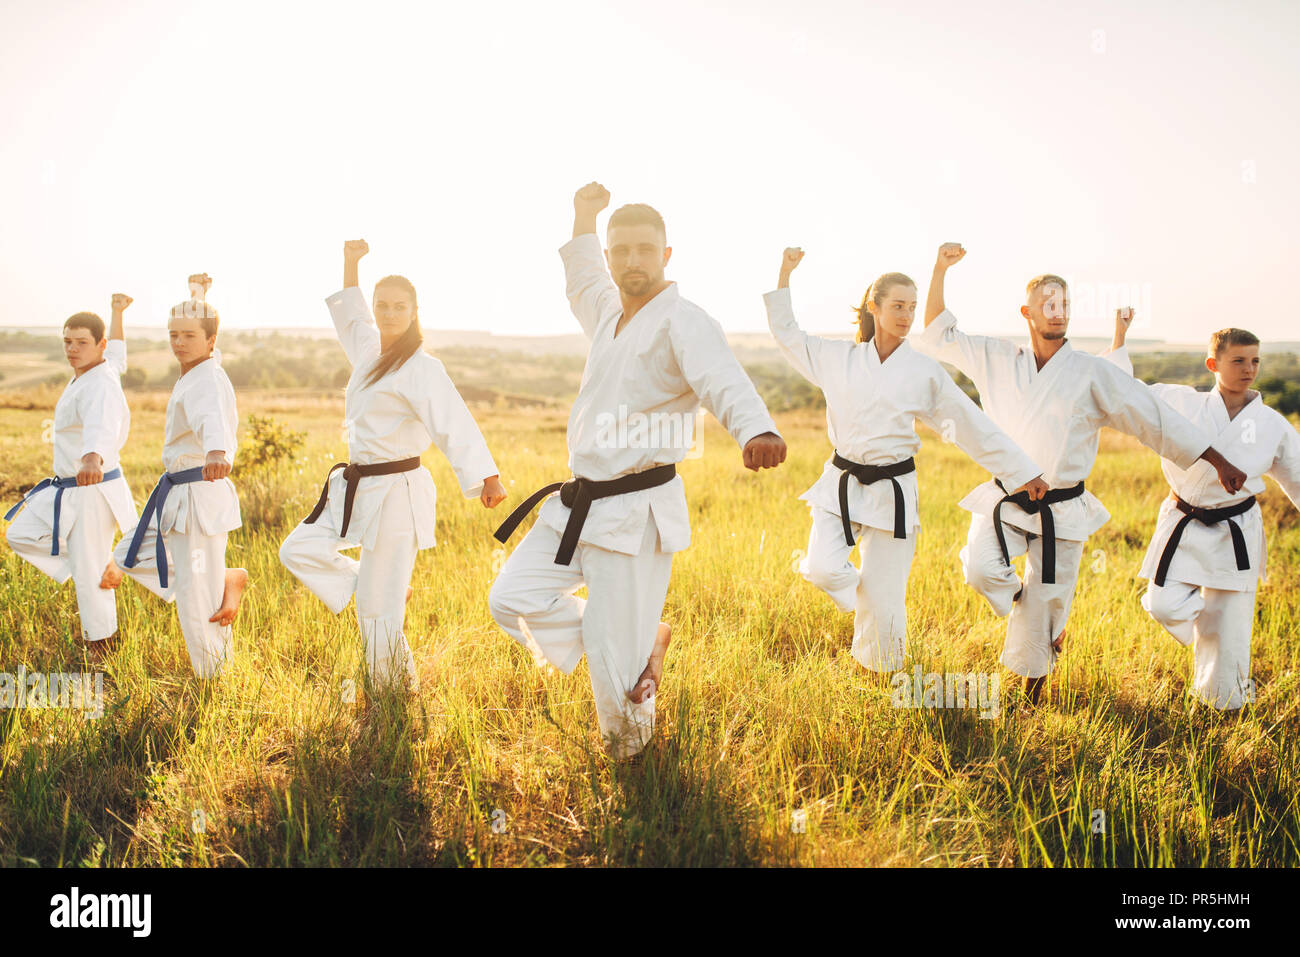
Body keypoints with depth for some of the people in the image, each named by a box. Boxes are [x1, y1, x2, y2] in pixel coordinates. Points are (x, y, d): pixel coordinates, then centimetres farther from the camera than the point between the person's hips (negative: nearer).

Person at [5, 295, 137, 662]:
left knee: (88, 573, -2)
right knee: (21, 535, 11)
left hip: (93, 492, -10)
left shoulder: (99, 387, -24)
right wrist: (117, 315, 46)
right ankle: (104, 563, 15)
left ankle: (101, 646, 16)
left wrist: (93, 459, -67)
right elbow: (118, 357, 30)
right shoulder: (96, 371, 5)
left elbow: (102, 425, -45)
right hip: (68, 487, 10)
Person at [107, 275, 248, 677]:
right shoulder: (196, 372, 9)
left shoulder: (209, 379, -19)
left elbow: (213, 417, -43)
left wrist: (217, 452, -62)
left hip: (202, 494, -10)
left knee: (197, 600, -6)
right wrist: (198, 295, 46)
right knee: (130, 558, 19)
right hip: (177, 494, 10)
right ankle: (228, 580, 20)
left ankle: (214, 677, 11)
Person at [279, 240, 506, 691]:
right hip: (357, 487, 9)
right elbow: (351, 315, 30)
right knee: (299, 550, 10)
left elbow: (455, 423, -29)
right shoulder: (370, 352, 9)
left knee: (379, 610, -3)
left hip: (396, 493, -9)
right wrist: (350, 264, 22)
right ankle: (392, 589, 17)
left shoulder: (422, 369, -17)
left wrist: (486, 476, -41)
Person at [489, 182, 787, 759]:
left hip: (635, 512, -8)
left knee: (616, 663, -3)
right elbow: (581, 285, 37)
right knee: (514, 598, 2)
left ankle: (632, 758, 27)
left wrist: (757, 432, -55)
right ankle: (648, 643, 17)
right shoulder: (609, 312, 11)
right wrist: (583, 219, 30)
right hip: (579, 502, 8)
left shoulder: (684, 323, -15)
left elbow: (725, 383, -35)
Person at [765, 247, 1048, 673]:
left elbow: (975, 427, 3)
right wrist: (785, 272, 6)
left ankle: (882, 675, 26)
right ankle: (861, 597, 18)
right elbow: (786, 332, 13)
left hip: (892, 491, -1)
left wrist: (1022, 473, 4)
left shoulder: (925, 373, -2)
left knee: (884, 599, 0)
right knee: (823, 570, -19)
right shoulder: (839, 358, 3)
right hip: (841, 483, 1)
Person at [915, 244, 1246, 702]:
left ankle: (1031, 699, 29)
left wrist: (1219, 462, -4)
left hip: (1061, 509, -1)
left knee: (1045, 609, 5)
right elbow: (939, 336, 5)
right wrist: (941, 269, -7)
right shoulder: (996, 359, 1)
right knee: (980, 567, -26)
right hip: (1005, 500, 1)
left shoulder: (1094, 373, -6)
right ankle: (1024, 602, 8)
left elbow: (1157, 419, -3)